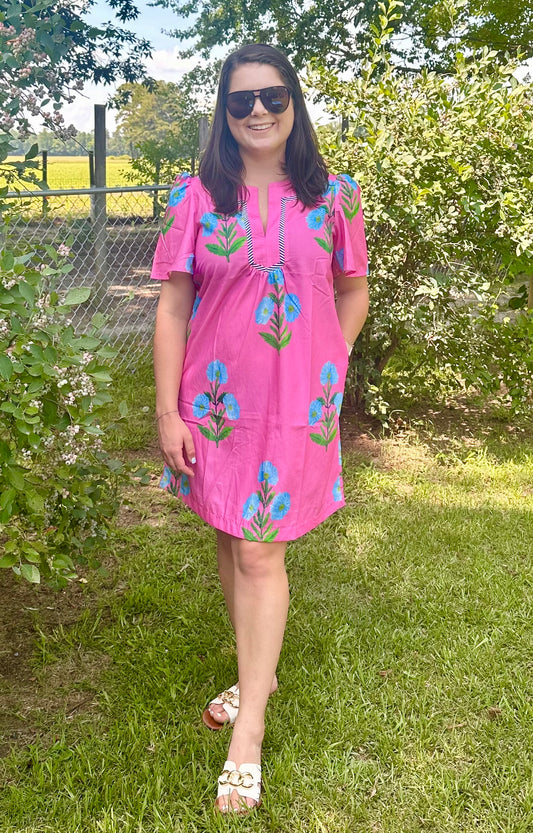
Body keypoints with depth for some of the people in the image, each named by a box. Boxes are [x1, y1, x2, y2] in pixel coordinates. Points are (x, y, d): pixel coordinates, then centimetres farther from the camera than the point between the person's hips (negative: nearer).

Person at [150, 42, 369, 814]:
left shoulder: (332, 195, 0)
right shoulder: (196, 197, -2)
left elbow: (354, 291, 10)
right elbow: (172, 307, -2)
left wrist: (322, 369, 3)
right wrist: (168, 410, -5)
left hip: (297, 403, -1)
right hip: (217, 399, 2)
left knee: (259, 551, -1)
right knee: (232, 540, 14)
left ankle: (248, 729, 11)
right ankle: (257, 672, 37)